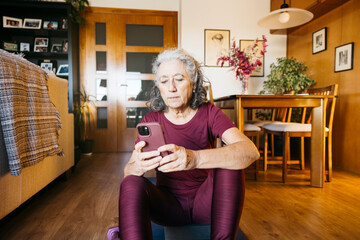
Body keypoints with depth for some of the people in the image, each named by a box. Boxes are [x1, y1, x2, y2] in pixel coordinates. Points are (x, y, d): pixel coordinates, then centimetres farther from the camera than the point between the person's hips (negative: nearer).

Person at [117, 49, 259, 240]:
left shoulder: (209, 113, -7)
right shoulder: (152, 119, -3)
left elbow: (250, 151, -25)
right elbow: (127, 171, -10)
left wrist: (195, 158, -43)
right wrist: (137, 166, -37)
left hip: (205, 202, 1)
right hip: (168, 204, 0)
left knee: (230, 163, -27)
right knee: (131, 184, -29)